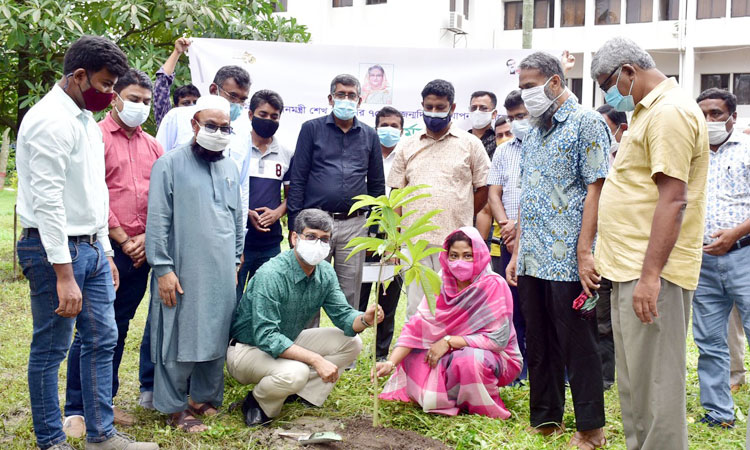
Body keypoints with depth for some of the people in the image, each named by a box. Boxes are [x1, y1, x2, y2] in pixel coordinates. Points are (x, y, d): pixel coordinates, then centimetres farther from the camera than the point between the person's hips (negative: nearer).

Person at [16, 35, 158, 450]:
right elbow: (47, 201, -22)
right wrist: (64, 275, -24)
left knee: (102, 340, 12)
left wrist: (104, 251, 20)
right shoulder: (50, 121, -16)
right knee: (50, 349, 3)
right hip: (55, 248, -9)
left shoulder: (86, 120, 14)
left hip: (91, 247, 9)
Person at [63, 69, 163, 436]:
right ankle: (75, 410, 6)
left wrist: (147, 237, -2)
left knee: (120, 328, 12)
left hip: (141, 251, 5)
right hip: (106, 248, -5)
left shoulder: (152, 146, 13)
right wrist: (123, 241, -8)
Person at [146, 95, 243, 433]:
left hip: (222, 272, 6)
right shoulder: (170, 165, -5)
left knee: (216, 336, 10)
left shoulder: (230, 167, 13)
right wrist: (162, 268, -13)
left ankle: (206, 397, 25)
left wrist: (235, 261, 18)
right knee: (179, 339, 0)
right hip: (183, 271, -5)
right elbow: (157, 221, -9)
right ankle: (175, 407, 12)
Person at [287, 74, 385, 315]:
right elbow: (297, 179, 2)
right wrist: (294, 224, -4)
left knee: (350, 293, 8)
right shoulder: (312, 129, 5)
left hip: (355, 224, 2)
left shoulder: (369, 135, 12)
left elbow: (376, 184, 16)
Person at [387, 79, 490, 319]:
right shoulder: (406, 146, 12)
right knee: (415, 309, 6)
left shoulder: (470, 144, 6)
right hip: (414, 242, 2)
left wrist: (460, 218, 5)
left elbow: (483, 189, 8)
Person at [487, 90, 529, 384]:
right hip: (509, 241, 5)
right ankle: (518, 368, 17)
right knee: (514, 306, 8)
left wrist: (522, 227, -13)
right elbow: (494, 193, 11)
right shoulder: (503, 152, 16)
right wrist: (506, 223, -6)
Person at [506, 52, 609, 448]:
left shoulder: (586, 124, -5)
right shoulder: (533, 133, 17)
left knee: (577, 345, 1)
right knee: (538, 344, 13)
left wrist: (584, 252, -18)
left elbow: (595, 190, -12)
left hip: (567, 261, -7)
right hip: (532, 260, 7)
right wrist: (516, 252, 14)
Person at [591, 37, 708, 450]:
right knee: (632, 380, 17)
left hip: (651, 272, -11)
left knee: (653, 381, -4)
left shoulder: (670, 112, -14)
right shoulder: (649, 110, 18)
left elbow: (674, 199, -22)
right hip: (630, 267, 11)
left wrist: (650, 275, -26)